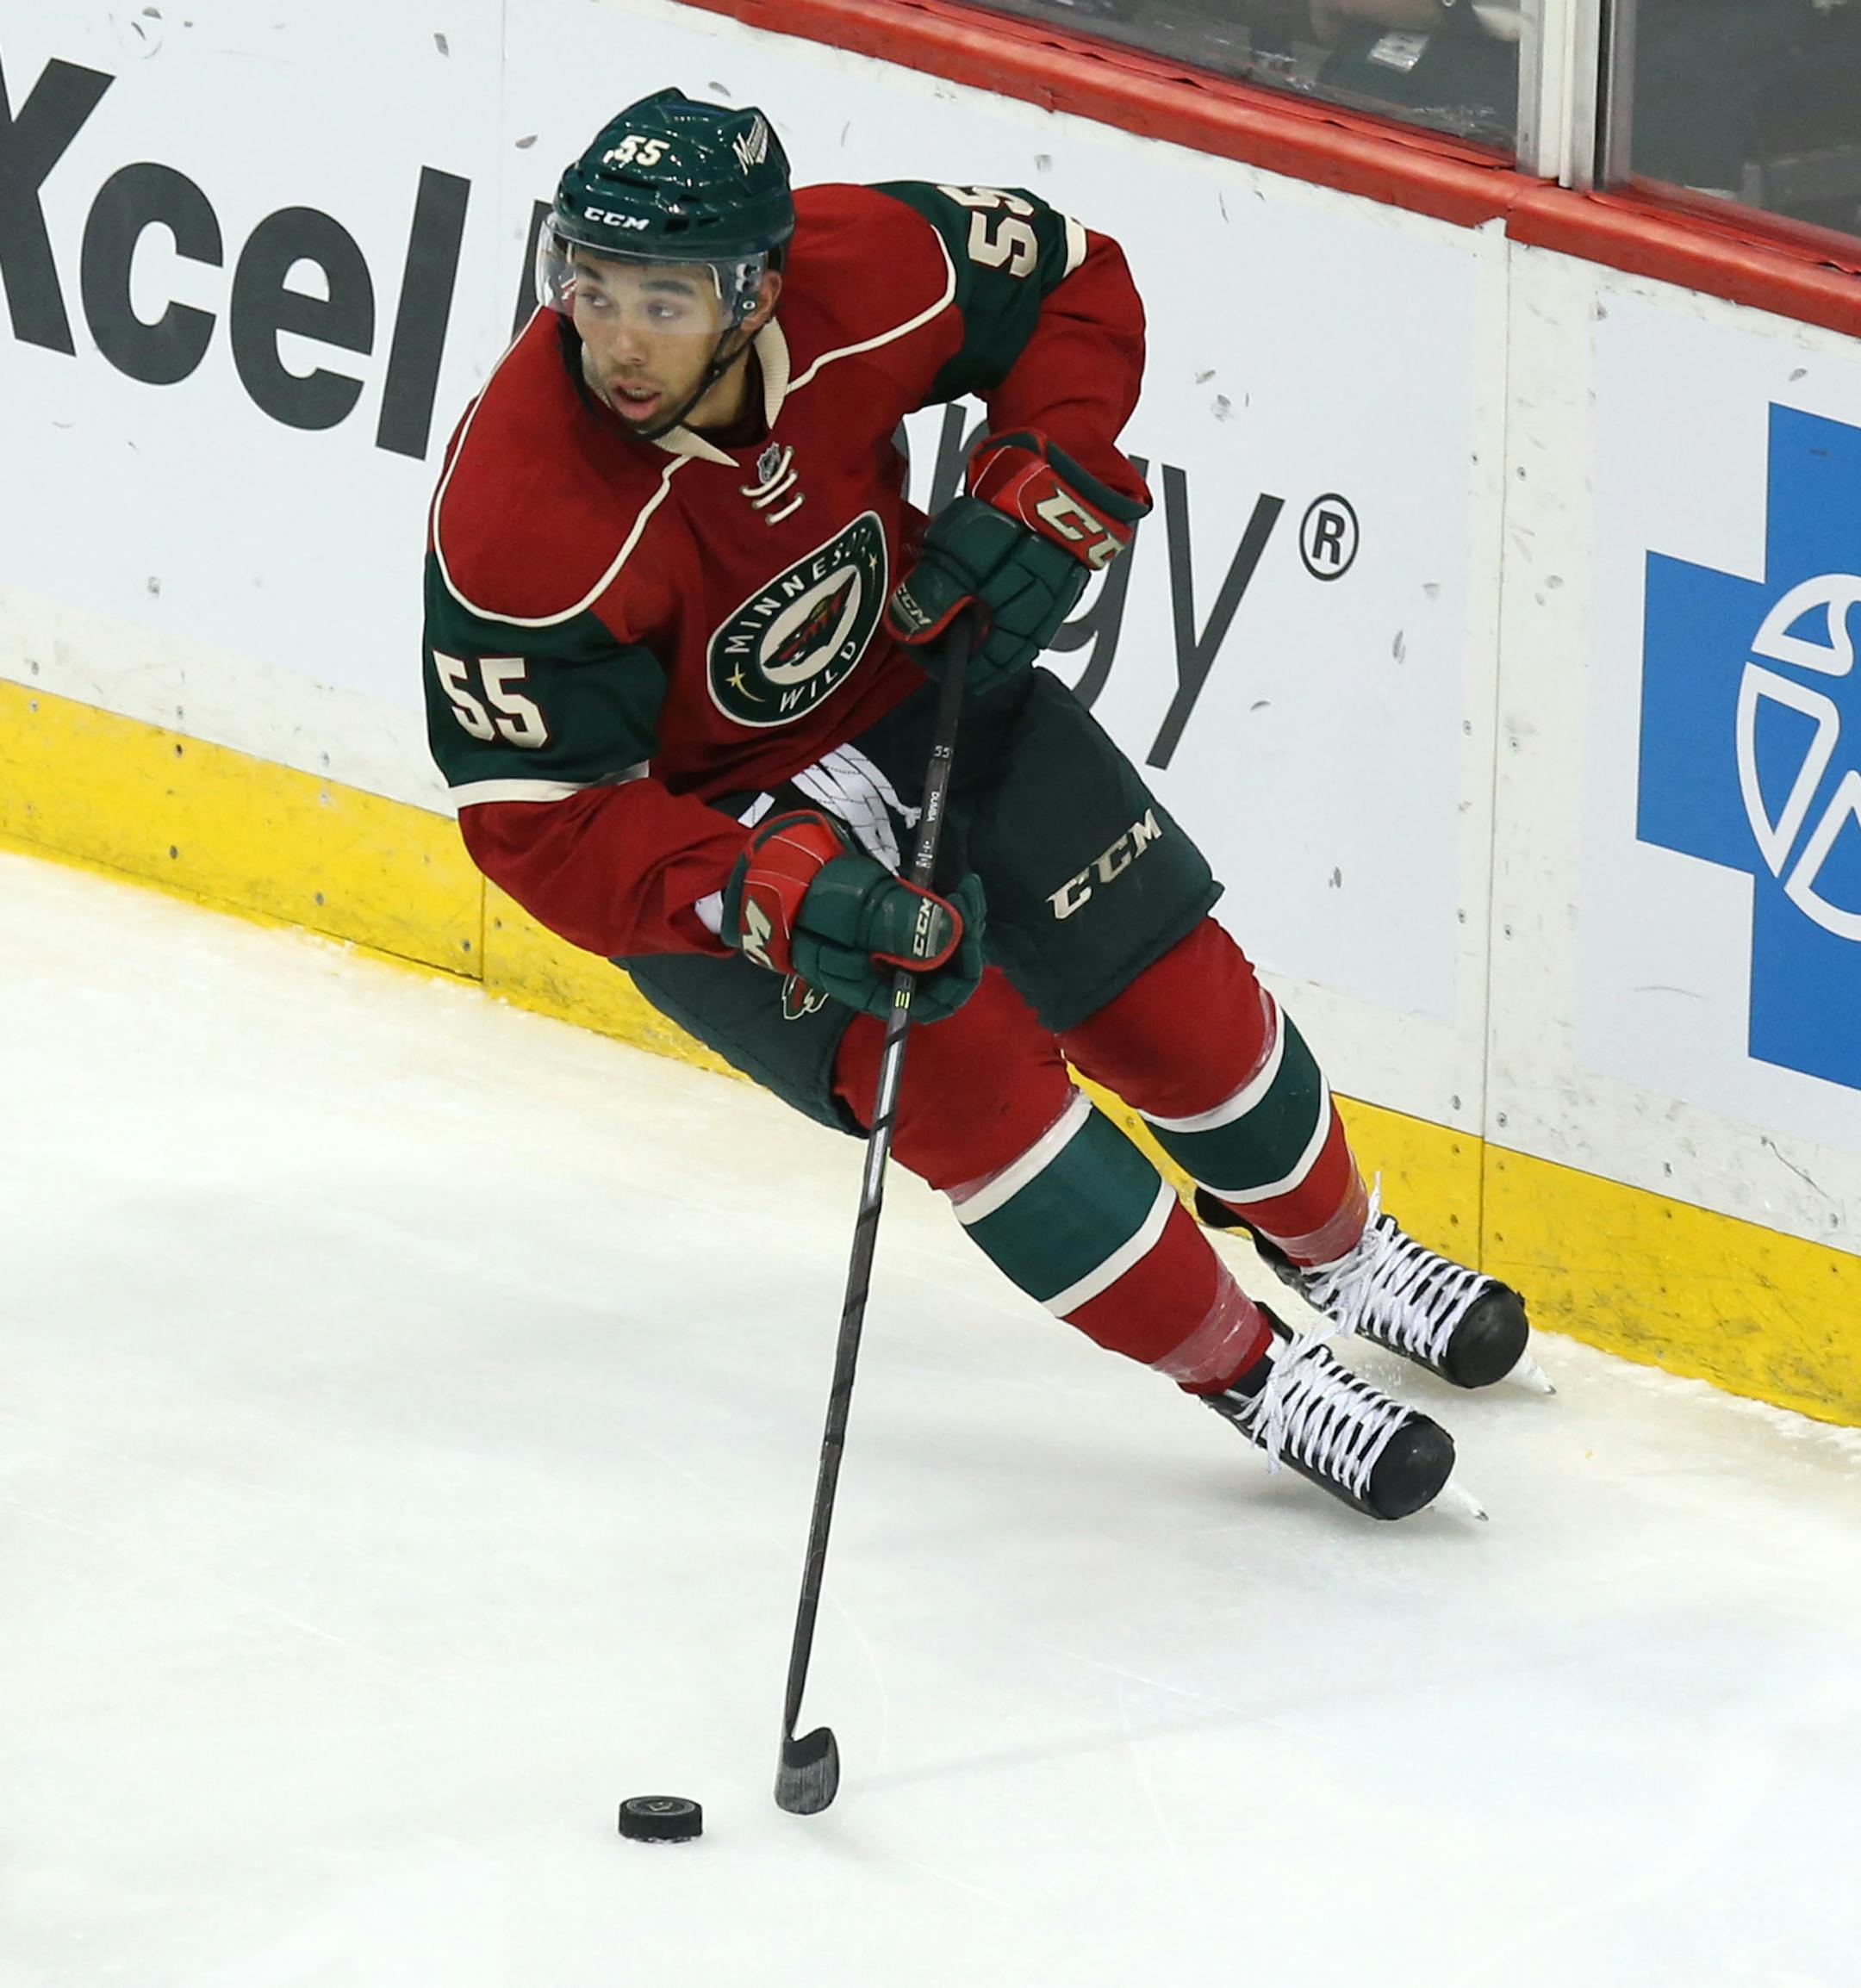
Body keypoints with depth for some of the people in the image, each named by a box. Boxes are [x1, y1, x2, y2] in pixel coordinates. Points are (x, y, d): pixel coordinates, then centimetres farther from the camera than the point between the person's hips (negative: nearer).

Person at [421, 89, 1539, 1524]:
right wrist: (773, 897, -41)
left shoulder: (861, 275, -26)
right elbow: (539, 822, -29)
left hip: (916, 683, 4)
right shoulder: (520, 521, -35)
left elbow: (1076, 286, -4)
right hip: (688, 810, -4)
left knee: (1168, 987, 7)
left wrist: (1044, 493, -19)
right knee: (958, 1056, -21)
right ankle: (1247, 1371, -3)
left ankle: (1335, 1243, 39)